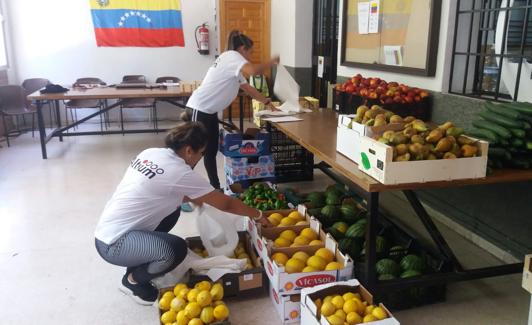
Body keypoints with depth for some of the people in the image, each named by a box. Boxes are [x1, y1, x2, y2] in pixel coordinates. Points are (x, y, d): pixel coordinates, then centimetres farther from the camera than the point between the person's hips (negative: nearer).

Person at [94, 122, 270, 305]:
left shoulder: (151, 153, 3)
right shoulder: (180, 173, -20)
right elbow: (226, 204, -11)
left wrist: (189, 198, 13)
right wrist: (258, 215, 3)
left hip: (109, 231, 9)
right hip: (113, 244, -9)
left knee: (171, 208, 18)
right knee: (176, 249, -27)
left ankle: (139, 262, 23)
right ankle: (133, 280, 1)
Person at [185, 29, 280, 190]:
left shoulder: (234, 68, 21)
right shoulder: (231, 56, -10)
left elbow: (248, 88, 27)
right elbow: (253, 70, -28)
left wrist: (267, 102, 24)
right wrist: (272, 62, -12)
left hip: (209, 111, 10)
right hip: (199, 109, -10)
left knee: (211, 151, 14)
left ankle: (215, 188, 23)